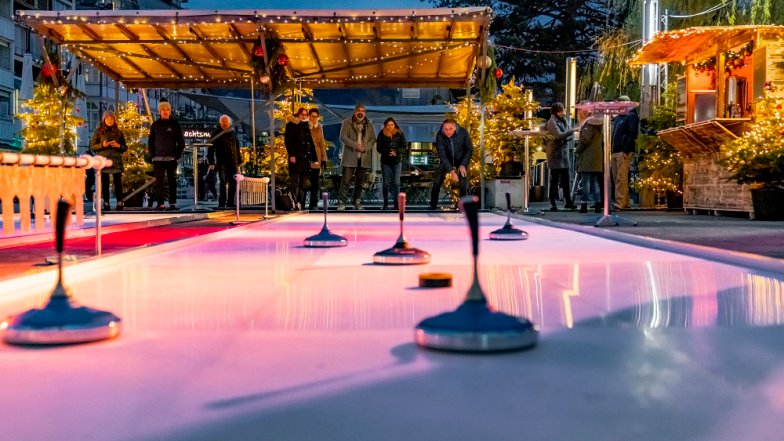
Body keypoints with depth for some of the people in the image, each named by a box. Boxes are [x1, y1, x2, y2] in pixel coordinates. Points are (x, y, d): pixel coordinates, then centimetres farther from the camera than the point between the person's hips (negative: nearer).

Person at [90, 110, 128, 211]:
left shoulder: (118, 132, 14)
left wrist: (118, 146, -7)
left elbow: (125, 147, 15)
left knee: (118, 182, -7)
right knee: (104, 183, 0)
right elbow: (92, 146, 7)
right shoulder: (99, 131, 10)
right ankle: (106, 203, 4)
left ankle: (119, 203, -6)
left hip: (116, 160, 0)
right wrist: (102, 145, -10)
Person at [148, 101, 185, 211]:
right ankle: (160, 204, 0)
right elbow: (150, 142, 14)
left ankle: (172, 204, 2)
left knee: (172, 181, -1)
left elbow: (181, 142, 6)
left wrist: (177, 155, -4)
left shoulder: (175, 124, 6)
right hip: (158, 159, 1)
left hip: (171, 158, -1)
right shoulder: (155, 125, 10)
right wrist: (152, 155, 2)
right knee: (159, 182, -1)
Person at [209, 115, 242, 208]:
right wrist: (211, 162, -7)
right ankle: (221, 203, -5)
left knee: (233, 183, 3)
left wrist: (239, 161, 16)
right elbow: (211, 149, 1)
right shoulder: (216, 134, 2)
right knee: (223, 183, -9)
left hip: (233, 163, 4)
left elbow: (237, 148, 21)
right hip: (222, 163, -4)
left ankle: (231, 202, 12)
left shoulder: (233, 133, 16)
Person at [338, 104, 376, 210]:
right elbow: (343, 137, -6)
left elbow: (373, 139, 8)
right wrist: (356, 146, -16)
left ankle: (357, 203, 14)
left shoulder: (369, 124, 12)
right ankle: (341, 202, -5)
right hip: (350, 157, -3)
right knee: (345, 181, -7)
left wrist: (365, 147, -11)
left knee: (359, 182, 8)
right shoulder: (347, 123, 3)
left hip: (364, 157, 3)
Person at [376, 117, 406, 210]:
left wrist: (396, 151, -19)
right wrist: (388, 152, -19)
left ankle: (396, 203, 2)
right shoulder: (381, 134, 2)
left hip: (396, 161, 0)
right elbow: (379, 147, -3)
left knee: (396, 183, -4)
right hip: (385, 161, 0)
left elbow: (404, 147, 0)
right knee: (385, 183, 2)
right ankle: (385, 203, 10)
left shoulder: (400, 134, 4)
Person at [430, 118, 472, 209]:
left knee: (463, 181, -17)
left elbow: (469, 149, -12)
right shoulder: (439, 136, -26)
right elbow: (442, 155, -27)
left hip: (461, 159, 0)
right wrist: (451, 171, -33)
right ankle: (433, 206, 7)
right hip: (447, 160, 1)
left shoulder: (463, 133, -25)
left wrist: (463, 165, -20)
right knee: (437, 181, -6)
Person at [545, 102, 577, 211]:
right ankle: (552, 204, -3)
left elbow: (570, 135, 11)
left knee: (565, 178, 10)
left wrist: (565, 138, -10)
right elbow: (559, 135, -24)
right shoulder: (552, 122, -12)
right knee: (554, 179, -6)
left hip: (563, 152, 8)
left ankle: (568, 202, 17)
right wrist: (572, 131, -20)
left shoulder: (563, 120, 14)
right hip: (555, 154, -8)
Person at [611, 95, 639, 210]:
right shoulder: (617, 118, 24)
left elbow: (632, 135, -12)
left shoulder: (632, 117, -1)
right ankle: (626, 203, 11)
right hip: (614, 153, 8)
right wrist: (611, 151, 13)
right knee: (616, 179, 7)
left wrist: (625, 151, -19)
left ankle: (620, 203, -16)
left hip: (624, 153, -8)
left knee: (621, 178, -13)